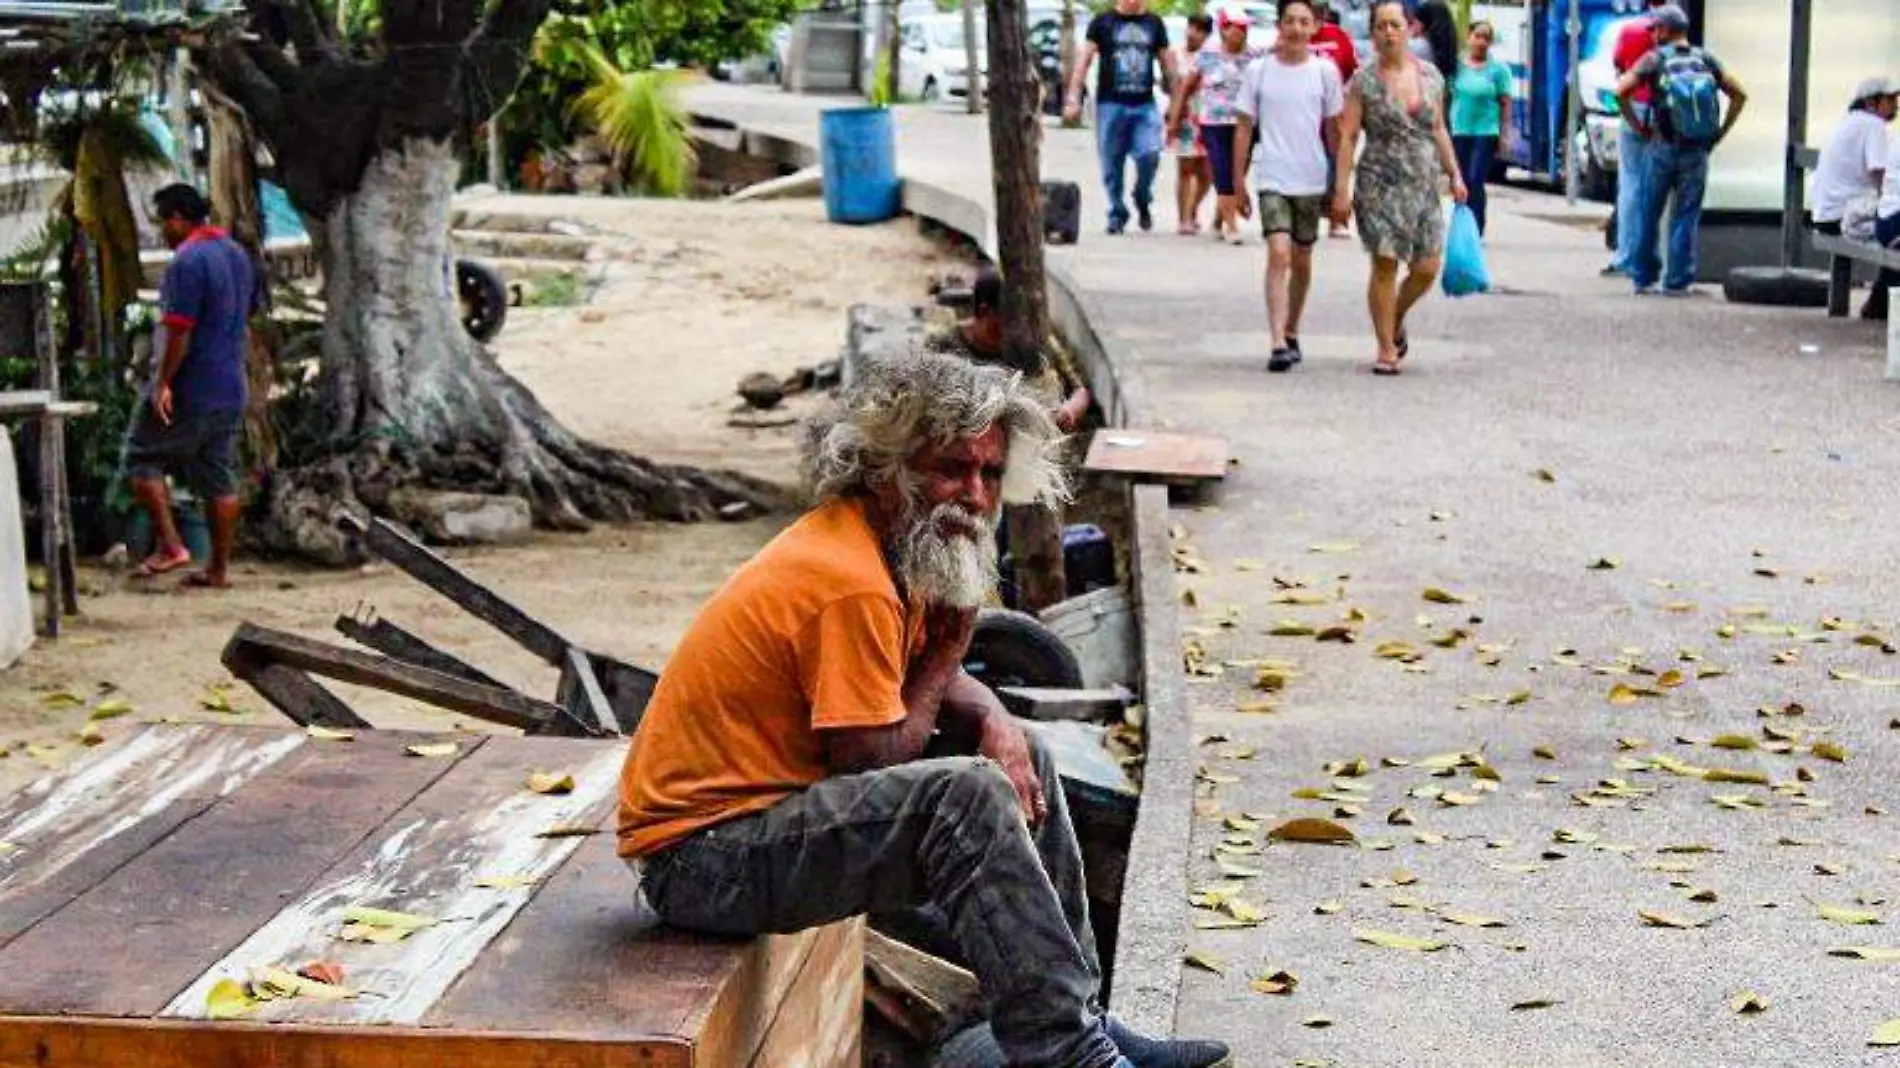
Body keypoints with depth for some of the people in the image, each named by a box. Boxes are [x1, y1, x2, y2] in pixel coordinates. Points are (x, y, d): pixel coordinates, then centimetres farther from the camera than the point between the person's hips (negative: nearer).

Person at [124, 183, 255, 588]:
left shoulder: (187, 261, -17)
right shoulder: (238, 255, 12)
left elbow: (178, 330, -22)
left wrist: (162, 382, -17)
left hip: (187, 390, -8)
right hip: (229, 390, 8)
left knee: (142, 460, 6)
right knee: (220, 478, 10)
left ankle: (170, 546, -1)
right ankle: (219, 568, 12)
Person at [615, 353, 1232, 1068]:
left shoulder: (898, 551, 6)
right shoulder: (852, 584, -24)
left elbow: (942, 681, 17)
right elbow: (874, 761, -21)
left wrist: (996, 726, -5)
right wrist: (945, 654, -7)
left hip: (772, 801, 11)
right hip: (702, 857, -11)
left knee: (1026, 760, 13)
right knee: (968, 794, -29)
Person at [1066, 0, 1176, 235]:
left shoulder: (1154, 23, 12)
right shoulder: (1103, 22, 4)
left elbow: (1167, 63, 17)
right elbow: (1084, 59, 1)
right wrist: (1074, 99, -6)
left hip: (1145, 104, 1)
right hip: (1111, 103, -1)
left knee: (1150, 154, -16)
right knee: (1112, 165, 1)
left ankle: (1142, 201, 10)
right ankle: (1117, 214, 16)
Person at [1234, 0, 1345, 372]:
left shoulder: (1325, 71, 2)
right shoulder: (1259, 71, 0)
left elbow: (1333, 130, 8)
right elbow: (1244, 128, 5)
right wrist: (1238, 183, 4)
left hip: (1311, 181, 2)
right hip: (1272, 179, -2)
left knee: (1301, 261, 12)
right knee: (1279, 254, -16)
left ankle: (1291, 334, 29)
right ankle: (1279, 344, -19)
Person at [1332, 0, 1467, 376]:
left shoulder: (1430, 75, 9)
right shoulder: (1363, 80, -2)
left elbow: (1439, 130, 17)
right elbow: (1347, 136, -4)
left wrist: (1454, 174, 11)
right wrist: (1342, 189, -10)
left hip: (1424, 185, 4)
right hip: (1380, 185, -3)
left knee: (1427, 268, 0)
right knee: (1385, 265, -5)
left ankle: (1396, 321, 29)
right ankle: (1386, 348, 6)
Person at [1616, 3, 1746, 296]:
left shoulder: (1655, 59, -2)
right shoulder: (1706, 59, 6)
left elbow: (1621, 92, -14)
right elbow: (1739, 94, 4)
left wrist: (1638, 125, -3)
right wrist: (1722, 131, 7)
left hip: (1663, 148, -1)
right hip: (1697, 151, 1)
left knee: (1650, 214, 11)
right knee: (1686, 217, 6)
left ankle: (1643, 278, 15)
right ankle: (1677, 281, 3)